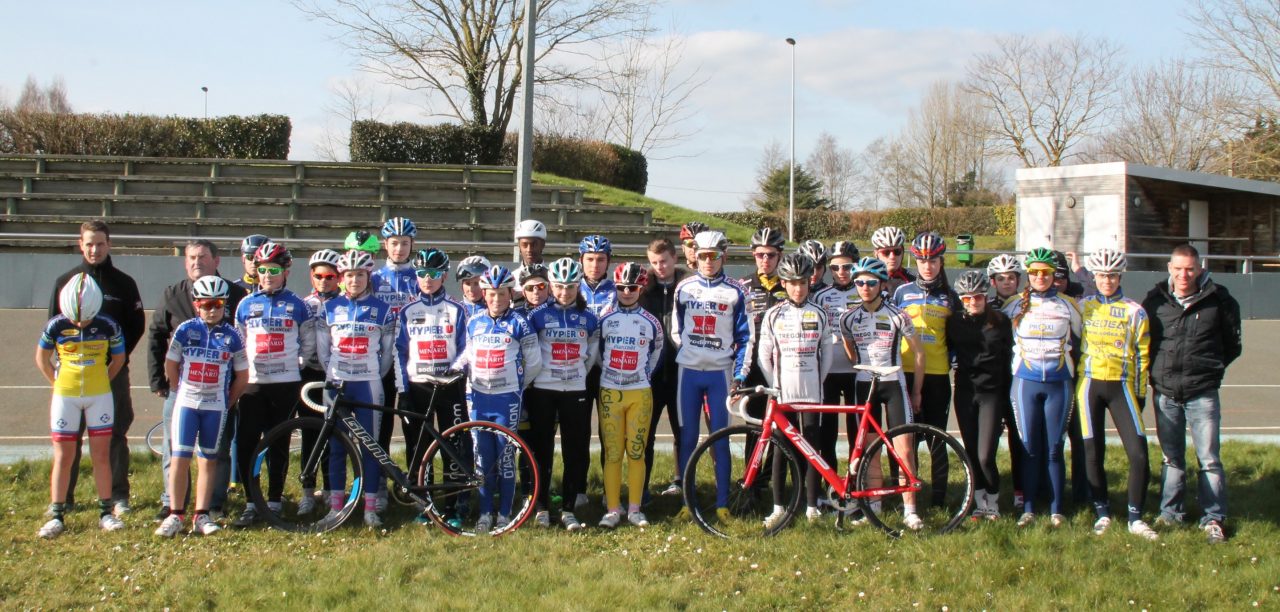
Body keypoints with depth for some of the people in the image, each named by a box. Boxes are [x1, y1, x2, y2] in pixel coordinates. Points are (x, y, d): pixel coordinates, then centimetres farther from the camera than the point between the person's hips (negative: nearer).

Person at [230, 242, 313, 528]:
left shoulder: (296, 305, 4)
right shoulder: (246, 305, 8)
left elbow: (308, 342, 11)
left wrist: (295, 365, 2)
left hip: (286, 384, -1)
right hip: (253, 383, 1)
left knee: (278, 444, 5)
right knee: (246, 443, -6)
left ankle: (274, 502, 14)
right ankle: (251, 504, 2)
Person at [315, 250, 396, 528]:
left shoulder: (382, 309, 4)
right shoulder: (330, 308, 6)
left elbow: (388, 350, 8)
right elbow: (322, 348, 10)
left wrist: (375, 375, 3)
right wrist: (332, 373, 3)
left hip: (368, 384, -1)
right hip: (336, 383, 1)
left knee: (370, 446, -1)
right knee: (336, 446, 3)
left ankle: (370, 507, 4)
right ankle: (335, 505, 10)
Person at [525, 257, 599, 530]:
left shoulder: (588, 318, 5)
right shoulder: (538, 315, -1)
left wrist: (577, 373, 9)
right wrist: (534, 375, 2)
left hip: (575, 391, 2)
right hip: (542, 390, -2)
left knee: (576, 451, 1)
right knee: (542, 449, 3)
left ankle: (568, 509, 10)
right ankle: (542, 507, 13)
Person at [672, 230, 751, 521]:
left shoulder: (735, 292, 0)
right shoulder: (684, 288, 4)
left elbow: (744, 338, 2)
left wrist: (739, 375, -2)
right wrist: (685, 352, 7)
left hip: (720, 373, -1)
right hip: (689, 372, 1)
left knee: (720, 440, 0)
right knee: (687, 439, 3)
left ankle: (722, 503, 8)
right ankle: (687, 502, 10)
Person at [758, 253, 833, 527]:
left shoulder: (818, 314, 6)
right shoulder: (774, 315, 3)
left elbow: (827, 351, 10)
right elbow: (764, 354, 5)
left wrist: (818, 380, 3)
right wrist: (774, 384, 0)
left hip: (812, 391, 1)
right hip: (783, 391, 0)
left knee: (812, 447, 1)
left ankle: (812, 506, 9)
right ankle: (778, 507, 9)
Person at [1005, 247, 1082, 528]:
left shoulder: (1068, 305, 7)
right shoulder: (1016, 304, 6)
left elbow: (1079, 342, 16)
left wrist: (1075, 371, 13)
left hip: (1058, 383, 0)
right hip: (1025, 383, 0)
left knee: (1054, 449, 1)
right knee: (1029, 449, 0)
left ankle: (1056, 511, 7)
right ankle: (1028, 509, 5)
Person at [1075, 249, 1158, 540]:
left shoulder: (1134, 311, 3)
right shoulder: (1083, 306, 6)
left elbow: (1142, 355, 5)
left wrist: (1140, 394, 3)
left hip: (1121, 385, -1)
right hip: (1089, 384, 1)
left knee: (1138, 453, -9)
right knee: (1093, 453, 2)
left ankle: (1135, 518, 2)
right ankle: (1102, 513, 16)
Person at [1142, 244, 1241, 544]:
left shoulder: (1218, 300, -4)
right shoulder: (1155, 300, 1)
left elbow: (1232, 344, 10)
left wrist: (1211, 368, 8)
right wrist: (1154, 372, 9)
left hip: (1202, 393, -2)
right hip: (1165, 393, 2)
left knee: (1209, 458, 0)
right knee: (1171, 458, 13)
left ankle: (1213, 518, 9)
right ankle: (1171, 512, 23)